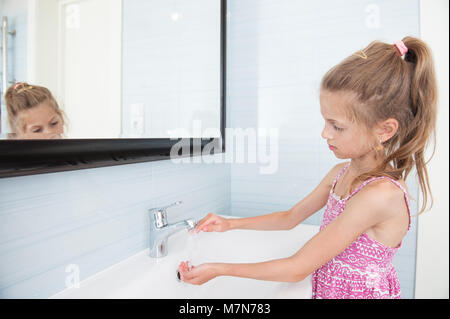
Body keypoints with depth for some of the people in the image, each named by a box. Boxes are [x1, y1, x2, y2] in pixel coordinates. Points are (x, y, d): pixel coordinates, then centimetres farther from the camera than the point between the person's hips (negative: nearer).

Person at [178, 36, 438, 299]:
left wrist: (219, 270, -18)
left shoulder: (381, 194, -27)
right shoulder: (341, 173, -3)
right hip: (328, 289, 6)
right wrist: (231, 224, 1)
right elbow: (291, 217, 8)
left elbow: (298, 268, -24)